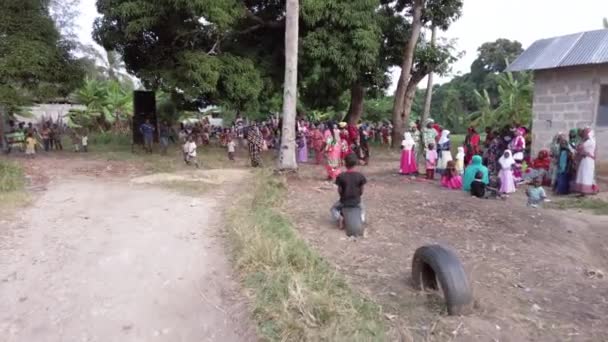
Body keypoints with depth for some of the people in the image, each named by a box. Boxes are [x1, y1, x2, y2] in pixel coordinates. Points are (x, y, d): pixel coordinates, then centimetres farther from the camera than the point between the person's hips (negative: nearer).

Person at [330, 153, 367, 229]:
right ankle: (362, 218, 6)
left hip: (344, 201, -1)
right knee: (362, 208, 36)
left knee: (334, 209, 29)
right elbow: (361, 191, -2)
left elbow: (339, 191, -6)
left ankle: (339, 219, 0)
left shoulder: (341, 176, -15)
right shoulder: (360, 176, -11)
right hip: (356, 201, 2)